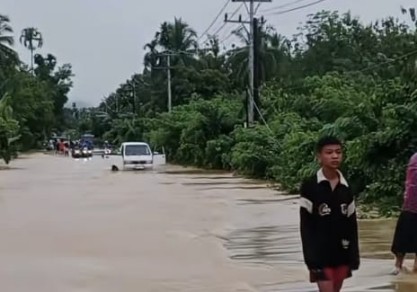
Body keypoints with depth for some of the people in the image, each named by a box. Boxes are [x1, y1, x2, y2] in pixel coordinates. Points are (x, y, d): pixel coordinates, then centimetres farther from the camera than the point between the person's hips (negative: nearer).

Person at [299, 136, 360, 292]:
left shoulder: (346, 188, 6)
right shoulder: (310, 186, -8)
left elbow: (352, 224, 9)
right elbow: (305, 225, -9)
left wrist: (354, 255, 6)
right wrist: (311, 257, -13)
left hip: (341, 253, 5)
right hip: (321, 253, -5)